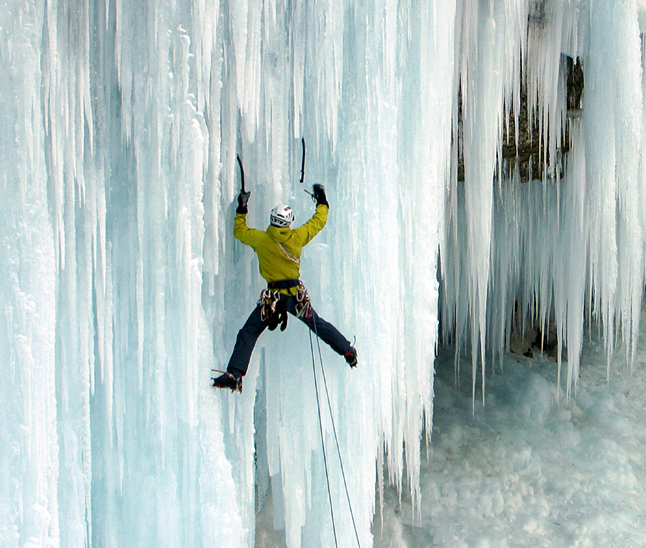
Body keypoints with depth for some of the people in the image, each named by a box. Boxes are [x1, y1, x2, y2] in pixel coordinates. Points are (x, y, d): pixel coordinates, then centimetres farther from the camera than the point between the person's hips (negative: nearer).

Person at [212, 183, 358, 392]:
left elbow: (239, 230, 11)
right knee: (318, 324, 23)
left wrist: (241, 210, 24)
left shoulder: (261, 239, -7)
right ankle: (348, 351, 32)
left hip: (273, 296, -3)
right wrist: (322, 201, 30)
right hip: (297, 294, 3)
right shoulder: (297, 237, -2)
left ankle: (234, 374, -12)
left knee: (248, 333, 0)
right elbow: (319, 221, 14)